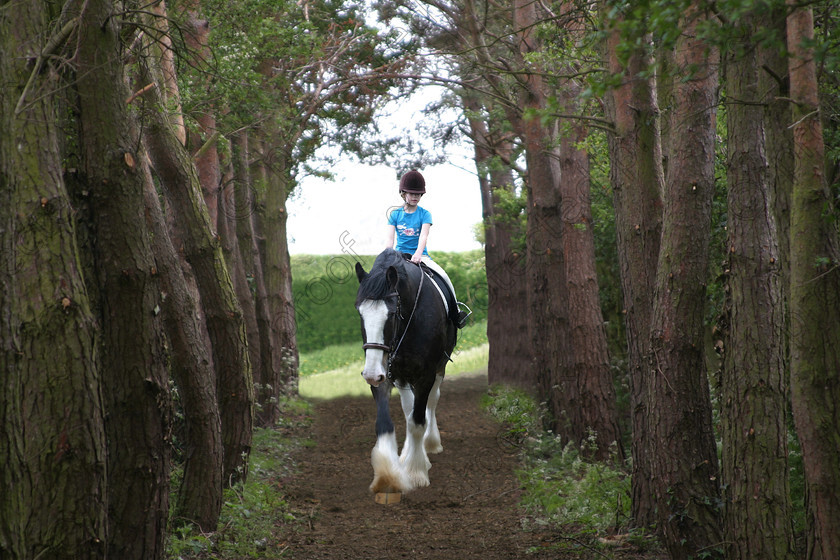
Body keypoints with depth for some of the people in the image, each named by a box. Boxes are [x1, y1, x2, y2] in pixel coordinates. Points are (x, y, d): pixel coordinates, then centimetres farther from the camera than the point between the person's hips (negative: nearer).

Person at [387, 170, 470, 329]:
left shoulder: (424, 214, 2)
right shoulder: (395, 214, 7)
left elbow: (424, 236, -13)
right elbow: (390, 239, -1)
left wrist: (418, 254, -31)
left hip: (420, 255, -1)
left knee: (443, 276, -24)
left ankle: (456, 311, -12)